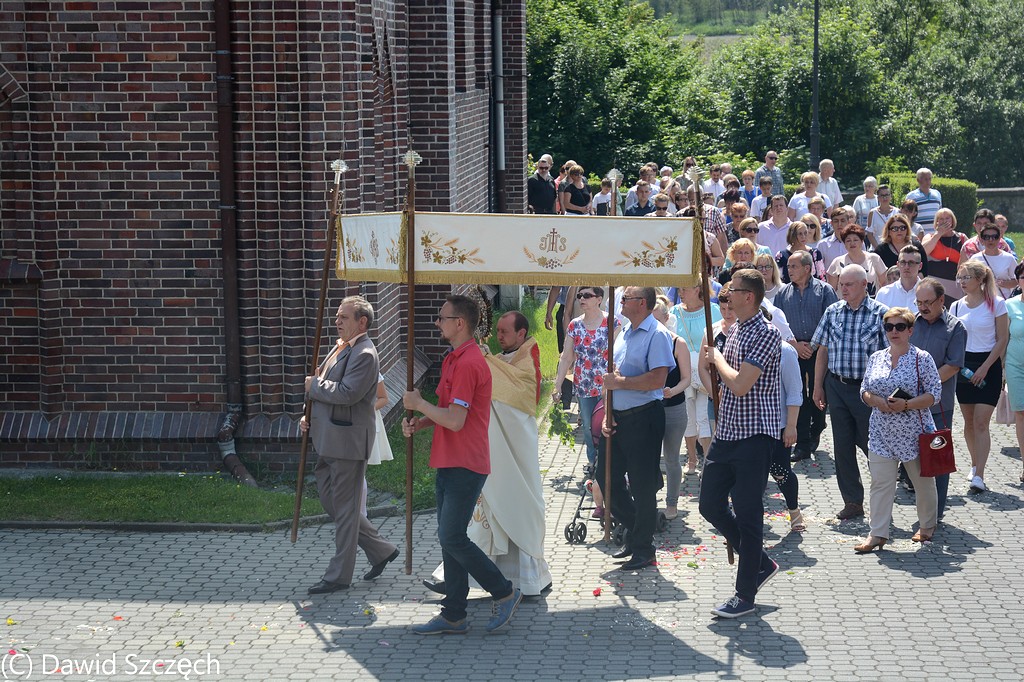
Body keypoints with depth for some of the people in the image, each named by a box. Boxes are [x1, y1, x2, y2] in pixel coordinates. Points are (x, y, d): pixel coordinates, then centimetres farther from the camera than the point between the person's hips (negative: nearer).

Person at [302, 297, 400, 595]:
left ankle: (339, 575, 7)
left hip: (348, 441, -10)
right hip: (328, 441, 10)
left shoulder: (364, 354, -16)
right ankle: (381, 550, 26)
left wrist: (314, 385, -12)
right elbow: (325, 386, 23)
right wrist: (309, 416, 9)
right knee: (330, 501, 16)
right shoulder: (340, 348, 15)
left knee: (344, 508, -1)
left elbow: (347, 393, -26)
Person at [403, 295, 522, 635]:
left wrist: (419, 404, -11)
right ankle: (453, 616, 14)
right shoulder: (454, 360, 15)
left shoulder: (468, 364, -19)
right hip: (449, 464, 10)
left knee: (452, 538, -9)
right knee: (450, 539, 10)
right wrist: (419, 423, 6)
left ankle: (504, 592, 5)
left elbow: (455, 420, -24)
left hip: (464, 467, -10)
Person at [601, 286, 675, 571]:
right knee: (607, 478, 11)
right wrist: (607, 416, 9)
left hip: (644, 418, -9)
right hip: (619, 418, 9)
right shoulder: (624, 333, 15)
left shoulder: (657, 335, -12)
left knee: (643, 486, -1)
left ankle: (643, 548, 10)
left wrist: (620, 382, -15)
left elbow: (658, 379, -23)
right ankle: (636, 532, 27)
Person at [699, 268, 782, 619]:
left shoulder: (766, 334, -15)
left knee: (747, 514, -2)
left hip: (753, 435, -9)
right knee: (711, 505, 11)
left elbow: (740, 385, -23)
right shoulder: (735, 330, 14)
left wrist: (717, 359, -8)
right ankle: (760, 564, 27)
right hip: (727, 433, 9)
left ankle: (745, 595, 7)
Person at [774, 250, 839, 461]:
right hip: (793, 350, 2)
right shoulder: (783, 293, 10)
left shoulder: (824, 290, 1)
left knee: (818, 394, 2)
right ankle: (802, 445, -2)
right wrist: (795, 344, -5)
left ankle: (815, 434, 24)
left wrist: (814, 345, -9)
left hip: (819, 350, -2)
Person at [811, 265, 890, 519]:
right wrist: (818, 386, 9)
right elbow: (823, 351, 12)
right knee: (843, 447, 7)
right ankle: (853, 502, 17)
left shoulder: (880, 313, -6)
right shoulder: (832, 312, 7)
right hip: (837, 386, 4)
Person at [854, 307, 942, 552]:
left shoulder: (922, 359, -6)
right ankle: (878, 534, 1)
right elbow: (864, 391, 12)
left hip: (914, 431, -3)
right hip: (881, 432, 3)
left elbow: (935, 394, -8)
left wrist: (906, 405, -19)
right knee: (880, 483, -2)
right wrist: (875, 400, -11)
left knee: (923, 481, 11)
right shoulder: (876, 358, 7)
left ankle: (927, 526, 31)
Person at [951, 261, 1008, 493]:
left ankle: (979, 476, -14)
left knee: (981, 422, -11)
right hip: (963, 366, 4)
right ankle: (975, 465, 27)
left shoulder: (996, 304, -5)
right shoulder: (956, 306, 7)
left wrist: (984, 368, -12)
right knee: (969, 422, 9)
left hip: (988, 365, -4)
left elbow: (1002, 339, -5)